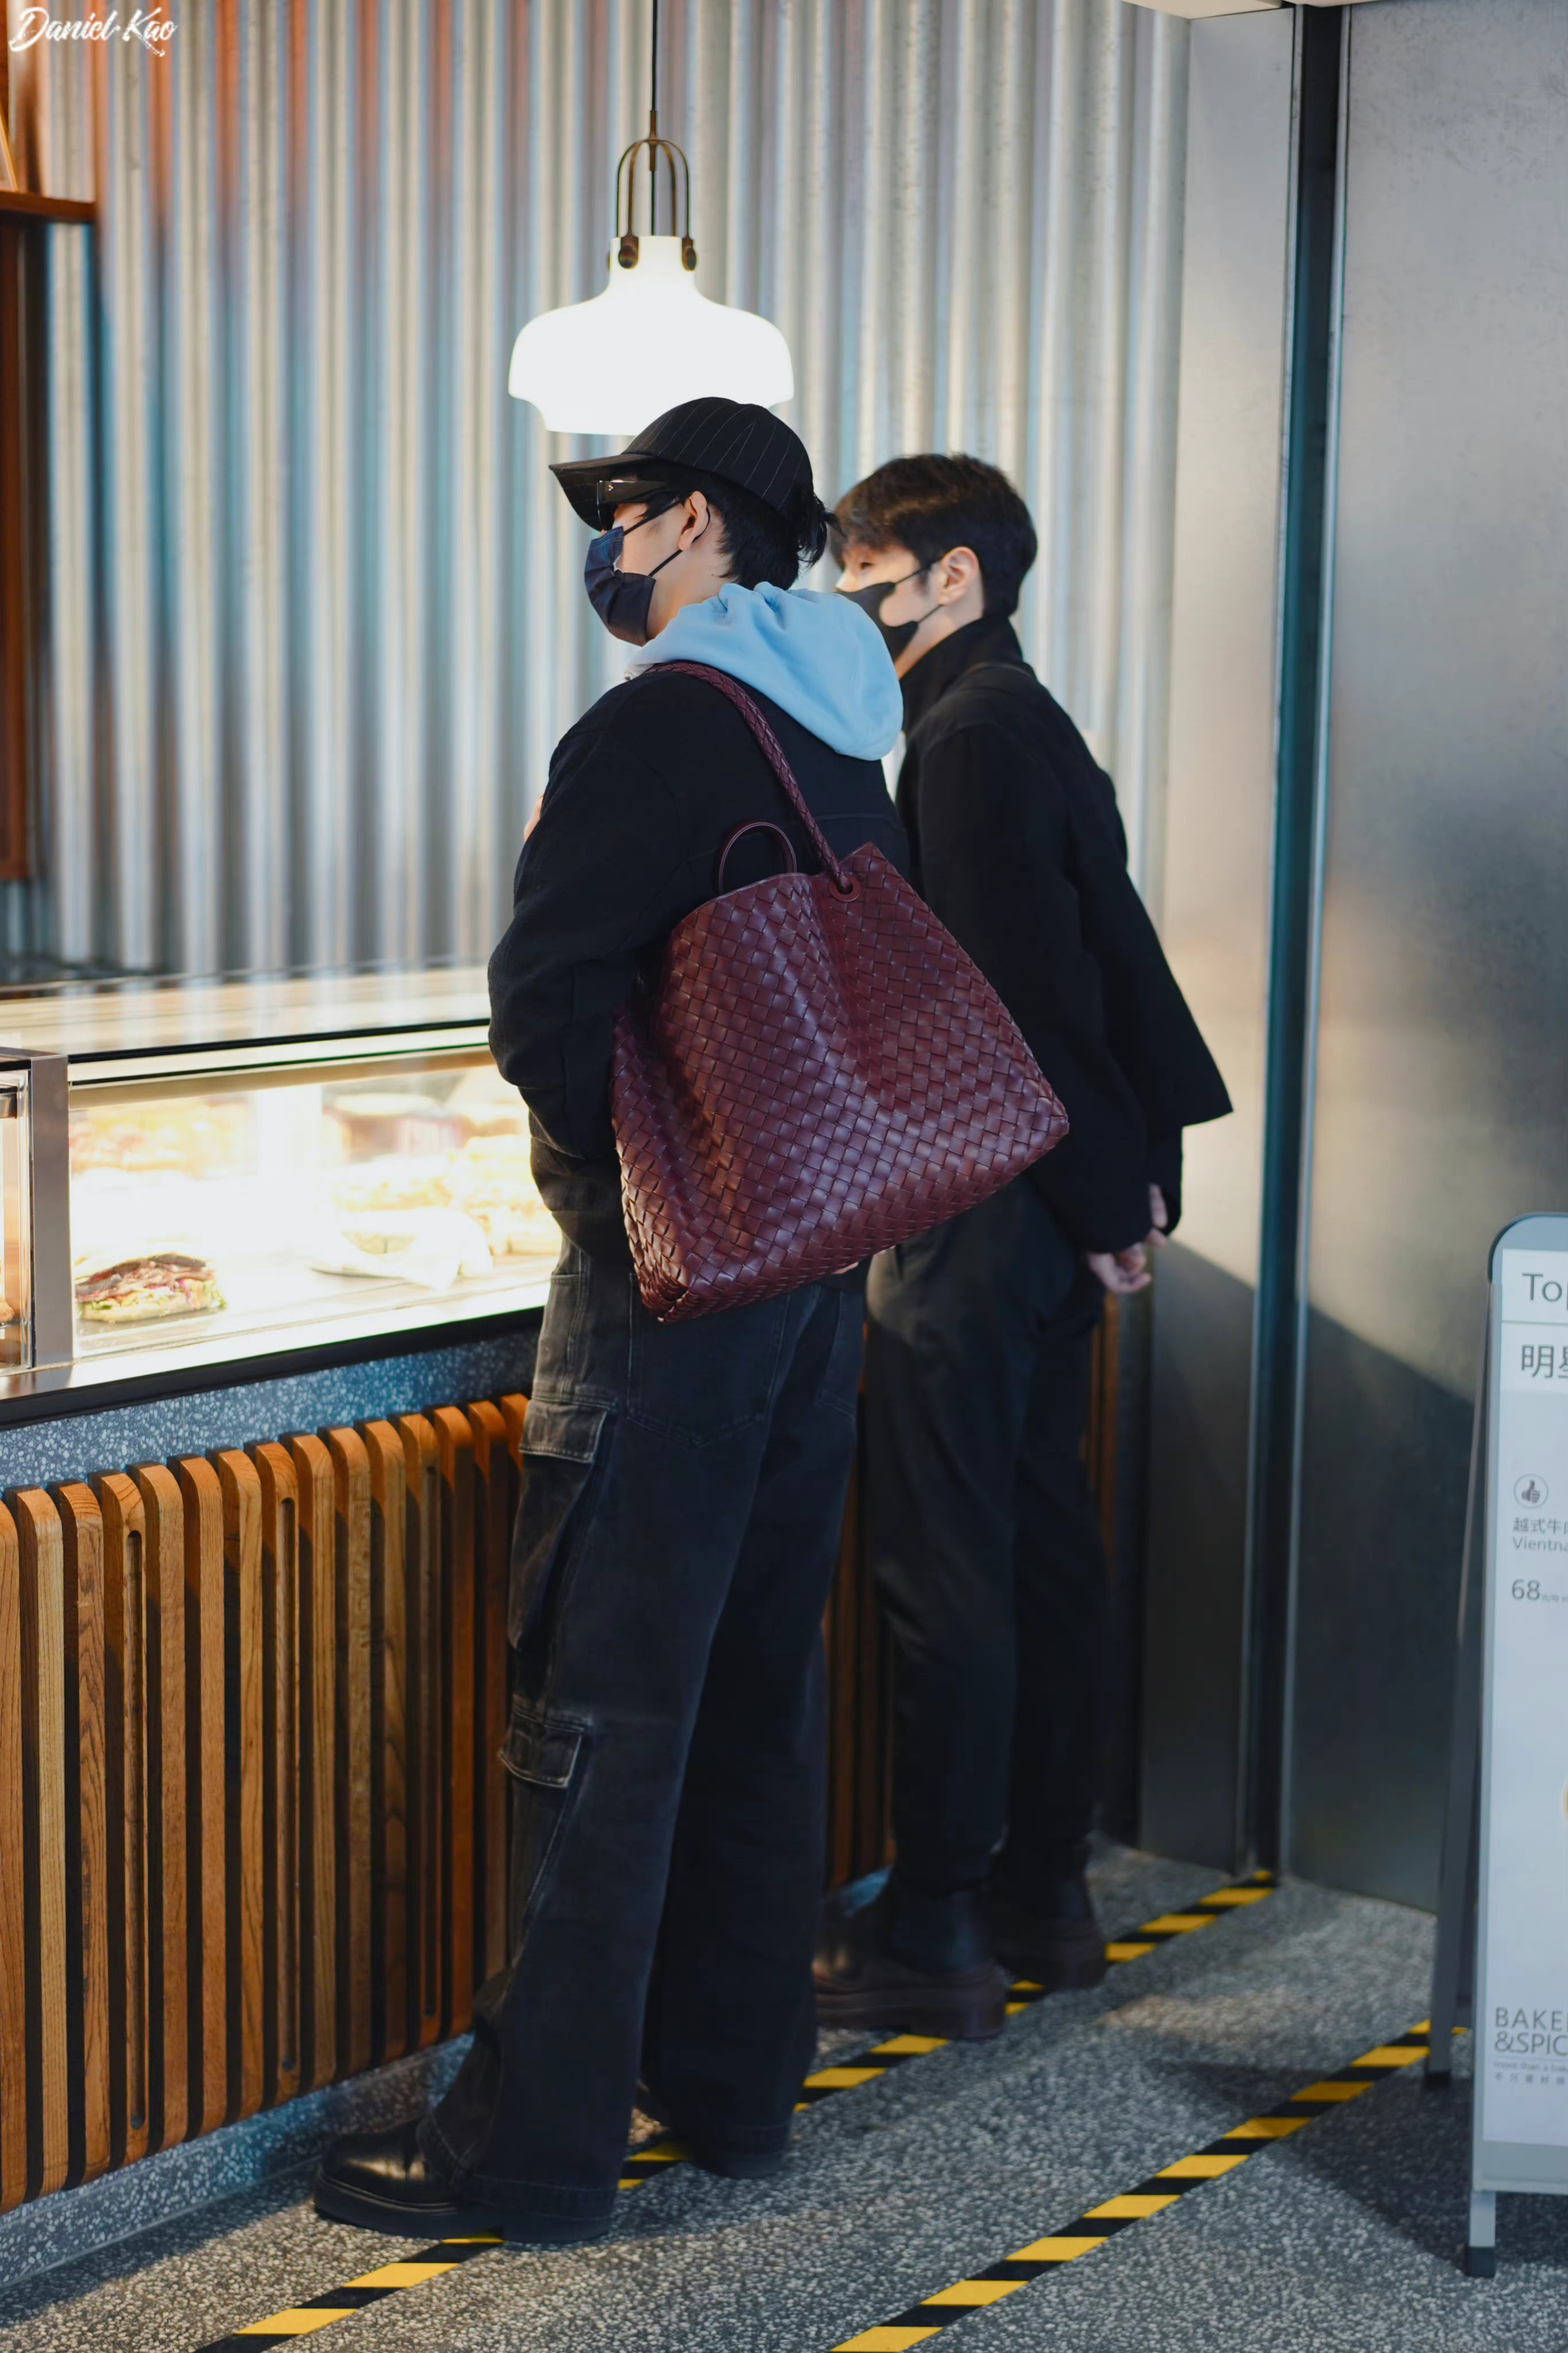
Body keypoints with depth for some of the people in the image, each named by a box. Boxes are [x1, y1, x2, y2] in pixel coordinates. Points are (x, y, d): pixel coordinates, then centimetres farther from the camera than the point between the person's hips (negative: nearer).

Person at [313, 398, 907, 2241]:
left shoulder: (664, 722, -13)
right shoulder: (843, 740, 14)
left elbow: (543, 1001, -19)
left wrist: (629, 1166, -4)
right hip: (821, 1253, 9)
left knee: (599, 1707, -4)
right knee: (756, 1685, 14)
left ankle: (536, 2140, 3)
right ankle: (731, 2077, 25)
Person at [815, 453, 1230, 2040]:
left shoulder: (970, 732, -14)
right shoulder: (1031, 722, 17)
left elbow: (1014, 992, -19)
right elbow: (1114, 957, 15)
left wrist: (1102, 1193, -14)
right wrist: (1134, 1167, 10)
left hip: (978, 1209, -10)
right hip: (1049, 1210, 10)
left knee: (943, 1569, -4)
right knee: (1042, 1540, 14)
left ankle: (931, 1935, 4)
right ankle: (1044, 1892, 24)